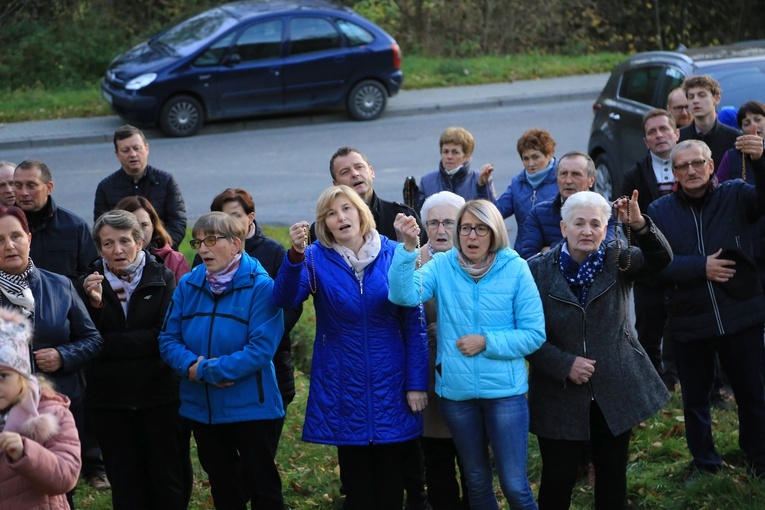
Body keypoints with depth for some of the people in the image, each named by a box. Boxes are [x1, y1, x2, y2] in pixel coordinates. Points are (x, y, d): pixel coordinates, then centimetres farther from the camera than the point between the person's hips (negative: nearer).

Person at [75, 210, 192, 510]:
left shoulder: (163, 279, -1)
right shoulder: (88, 285, 3)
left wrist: (110, 343, -11)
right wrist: (95, 304, -19)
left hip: (161, 396, -1)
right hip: (110, 401, 2)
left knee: (170, 484, 5)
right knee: (126, 485, 9)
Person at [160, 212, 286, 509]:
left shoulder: (260, 286, -14)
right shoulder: (188, 285, 1)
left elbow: (261, 349, -21)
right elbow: (168, 339, 1)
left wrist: (205, 371, -20)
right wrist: (193, 365, -20)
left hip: (251, 407, -5)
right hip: (201, 408, 5)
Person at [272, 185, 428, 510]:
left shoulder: (393, 254, -3)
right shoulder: (316, 258, -3)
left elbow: (414, 322, -1)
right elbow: (284, 299, -21)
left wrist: (417, 383, -4)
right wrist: (296, 254, -38)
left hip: (389, 383, 0)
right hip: (342, 386, 0)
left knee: (390, 478, 9)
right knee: (356, 481, 9)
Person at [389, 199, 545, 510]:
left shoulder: (515, 269, -6)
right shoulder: (442, 266, -2)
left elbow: (534, 334, -6)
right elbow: (404, 295, -20)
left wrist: (486, 342, -17)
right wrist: (409, 247, -32)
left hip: (504, 390, -2)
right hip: (456, 391, 2)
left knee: (514, 485, -1)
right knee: (476, 481, 19)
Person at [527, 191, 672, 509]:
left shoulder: (617, 261, -2)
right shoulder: (538, 270, -7)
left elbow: (660, 259, -21)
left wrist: (639, 226, -39)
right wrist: (564, 364, -18)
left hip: (615, 393, 2)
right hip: (560, 396, -2)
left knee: (613, 475, 15)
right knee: (557, 480, 3)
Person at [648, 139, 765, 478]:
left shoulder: (735, 196, -2)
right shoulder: (660, 212, 0)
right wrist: (701, 267, -19)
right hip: (689, 320, 1)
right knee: (695, 398, 13)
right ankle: (704, 463, 30)